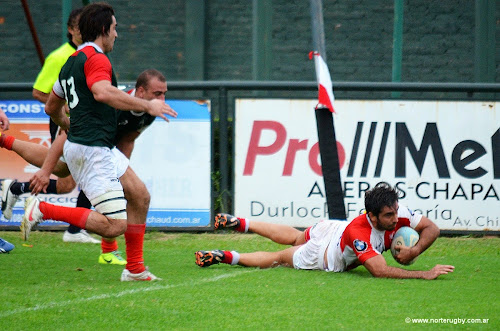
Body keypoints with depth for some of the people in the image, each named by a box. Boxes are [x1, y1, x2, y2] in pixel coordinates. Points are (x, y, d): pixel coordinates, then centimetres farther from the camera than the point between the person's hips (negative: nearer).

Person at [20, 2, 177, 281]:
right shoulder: (96, 58, -13)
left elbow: (52, 107, 27)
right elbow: (102, 92, -34)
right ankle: (42, 210, -12)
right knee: (114, 225, -14)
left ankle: (135, 269, 17)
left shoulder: (72, 62, 17)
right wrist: (147, 105, -27)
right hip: (92, 150, -11)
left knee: (140, 196, 15)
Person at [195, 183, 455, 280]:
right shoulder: (359, 233, -48)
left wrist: (415, 251, -38)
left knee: (293, 237, 31)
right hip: (324, 256, -6)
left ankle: (240, 223, 49)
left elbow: (431, 228, -19)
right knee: (280, 258, 17)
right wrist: (425, 275, -53)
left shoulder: (398, 213, -30)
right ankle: (223, 257, 35)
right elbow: (379, 271, -51)